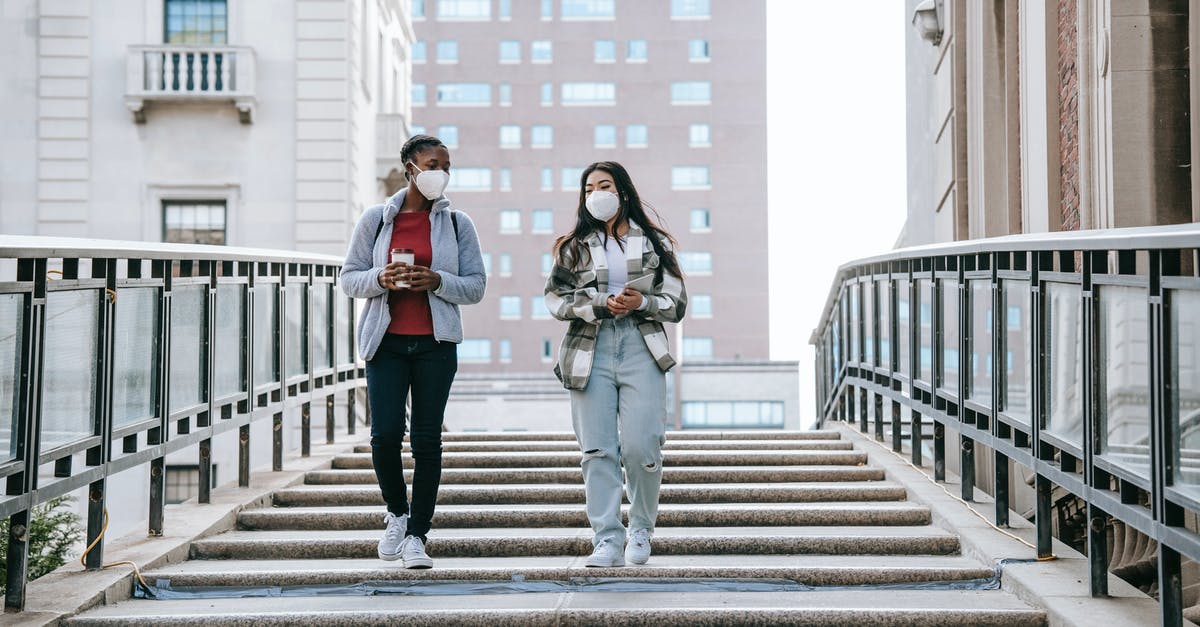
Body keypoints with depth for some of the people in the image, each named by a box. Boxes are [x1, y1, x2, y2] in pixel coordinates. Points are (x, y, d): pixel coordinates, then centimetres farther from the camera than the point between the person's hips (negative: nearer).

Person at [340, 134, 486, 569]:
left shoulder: (457, 223, 7)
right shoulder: (375, 219, 7)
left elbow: (476, 286, 6)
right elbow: (349, 278, 8)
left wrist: (437, 281, -13)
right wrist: (381, 278, -13)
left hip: (436, 343, 0)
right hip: (386, 341, 0)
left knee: (427, 438, -1)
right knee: (385, 434, -8)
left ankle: (416, 535, 6)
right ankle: (396, 513, 20)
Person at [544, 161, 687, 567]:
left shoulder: (655, 243, 14)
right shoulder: (574, 246, 15)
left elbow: (677, 304, 10)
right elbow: (555, 298, 4)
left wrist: (643, 302, -9)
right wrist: (602, 305, -10)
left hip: (642, 350, -1)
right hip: (590, 352, 1)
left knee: (640, 446, -9)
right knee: (598, 450, -5)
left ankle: (641, 531, 12)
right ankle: (607, 541, -3)